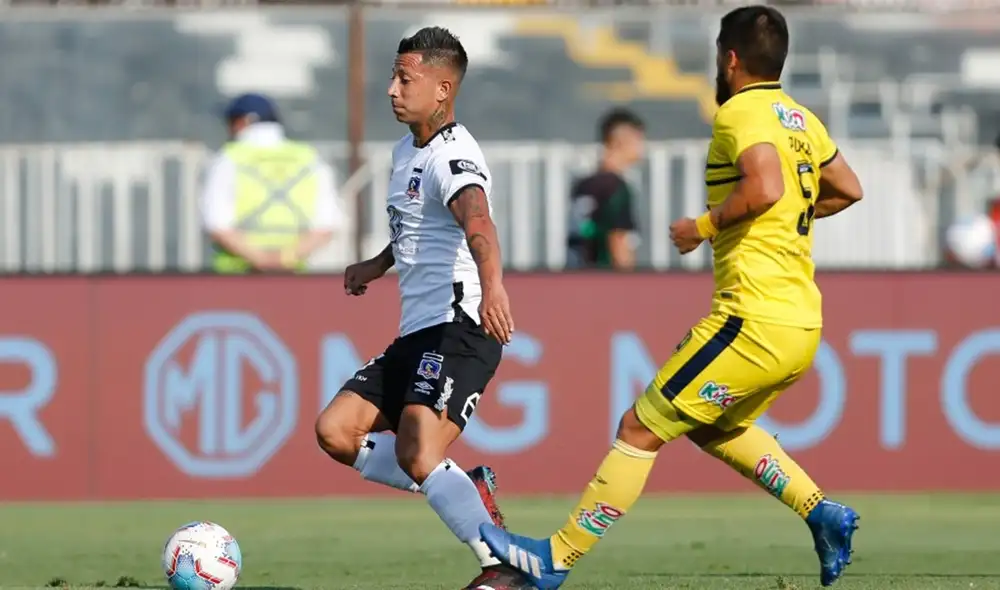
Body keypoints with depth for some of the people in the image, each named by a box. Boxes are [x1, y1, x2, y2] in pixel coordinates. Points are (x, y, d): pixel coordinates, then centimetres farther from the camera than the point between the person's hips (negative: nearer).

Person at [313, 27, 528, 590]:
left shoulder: (453, 157, -16)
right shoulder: (407, 151, 15)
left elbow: (476, 220, -38)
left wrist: (492, 284, -55)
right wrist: (380, 264, 39)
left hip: (460, 328, -10)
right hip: (417, 333, 10)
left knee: (416, 454, -24)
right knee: (336, 431, 4)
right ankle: (466, 490, 8)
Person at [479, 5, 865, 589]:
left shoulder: (741, 112, -11)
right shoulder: (801, 119, 15)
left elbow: (765, 188, -28)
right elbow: (848, 190, 28)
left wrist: (703, 227, -14)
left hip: (756, 320, -9)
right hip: (803, 323, 9)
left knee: (640, 429, -2)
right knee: (717, 428, 28)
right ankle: (822, 513, 15)